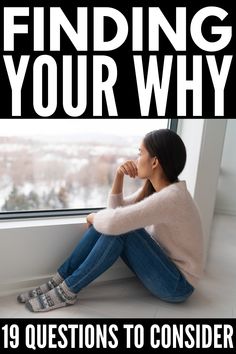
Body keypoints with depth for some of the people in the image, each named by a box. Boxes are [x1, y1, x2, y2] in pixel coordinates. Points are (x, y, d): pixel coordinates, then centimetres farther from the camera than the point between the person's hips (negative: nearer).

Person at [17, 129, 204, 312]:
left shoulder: (171, 197, -30)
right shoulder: (155, 188, 0)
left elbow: (115, 222, -38)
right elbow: (116, 209, 5)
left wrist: (93, 217, -15)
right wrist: (119, 175, -10)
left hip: (178, 284, -7)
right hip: (162, 264, 7)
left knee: (118, 228, -28)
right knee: (103, 224, -11)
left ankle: (68, 290, -12)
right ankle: (59, 281, -2)